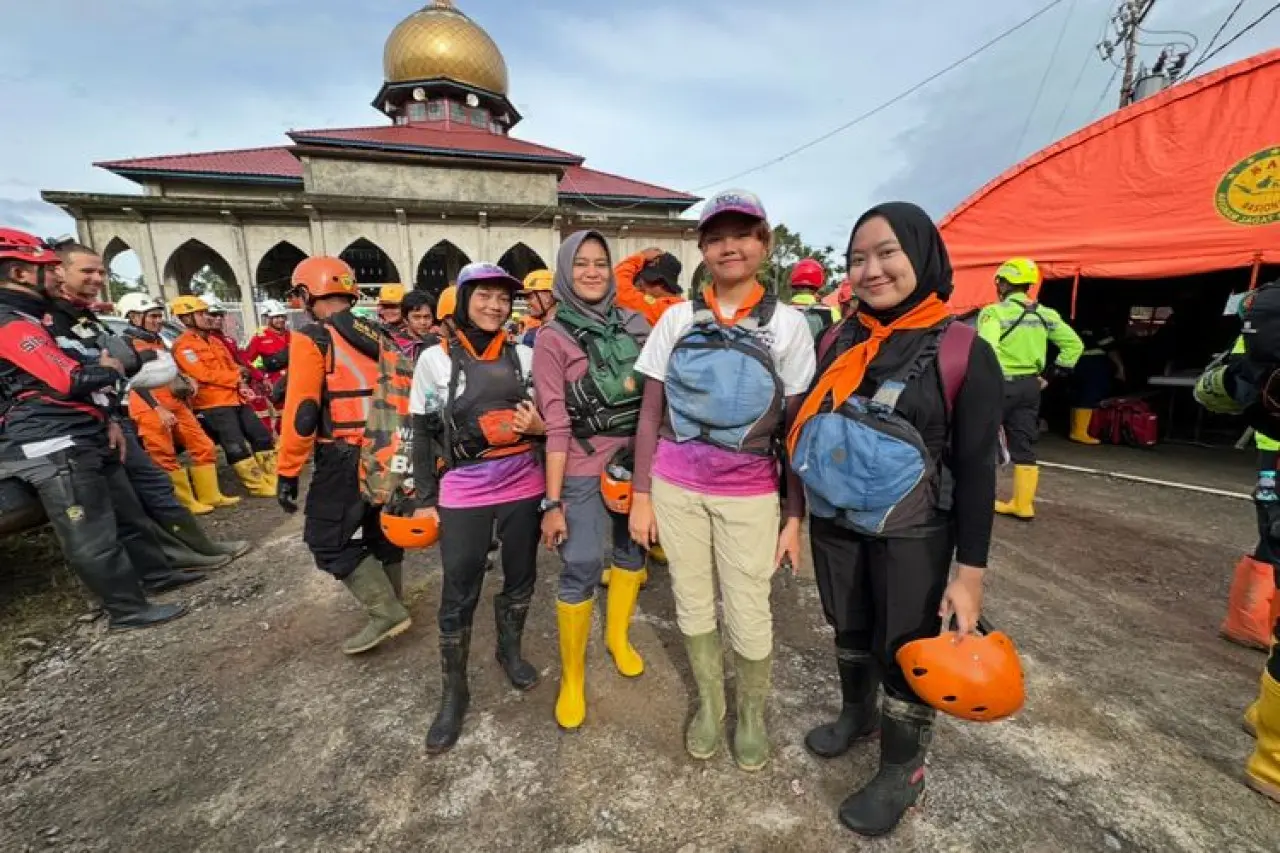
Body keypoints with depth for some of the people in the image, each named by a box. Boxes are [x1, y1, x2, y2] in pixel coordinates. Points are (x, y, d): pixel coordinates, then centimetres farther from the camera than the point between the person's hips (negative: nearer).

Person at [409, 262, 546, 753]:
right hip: (463, 492, -2)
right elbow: (423, 435, 2)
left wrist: (538, 424, -12)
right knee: (458, 596, 6)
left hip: (523, 485, 3)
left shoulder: (524, 355, 3)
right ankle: (453, 693, 27)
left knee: (520, 578, 16)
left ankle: (510, 651, 43)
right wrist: (425, 499, 1)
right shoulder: (435, 360, -2)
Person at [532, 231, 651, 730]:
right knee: (581, 568, -4)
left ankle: (618, 636, 43)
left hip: (639, 460, 5)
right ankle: (571, 678, 21)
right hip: (586, 468, -5)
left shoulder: (636, 324, 5)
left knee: (633, 547, 17)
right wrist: (552, 502, -12)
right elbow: (556, 424, -11)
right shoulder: (553, 338, -6)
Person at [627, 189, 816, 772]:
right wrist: (640, 496, 1)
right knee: (692, 604, 15)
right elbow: (650, 415, 2)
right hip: (675, 488, 2)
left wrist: (795, 517, -2)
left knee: (749, 616, 9)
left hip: (748, 495, -1)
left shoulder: (788, 324, -3)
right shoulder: (677, 319, 0)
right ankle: (709, 703, 43)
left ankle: (753, 713, 40)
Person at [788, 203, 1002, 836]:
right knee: (849, 629, 23)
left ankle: (902, 771, 37)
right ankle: (856, 714, 50)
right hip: (834, 523, 4)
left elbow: (976, 469, -11)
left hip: (911, 533, -4)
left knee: (906, 651, 12)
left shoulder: (963, 352, -13)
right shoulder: (837, 342, 0)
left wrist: (970, 572, -11)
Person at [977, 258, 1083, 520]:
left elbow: (986, 350, -27)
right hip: (1030, 386, 6)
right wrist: (1051, 375, 16)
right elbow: (1074, 344, 13)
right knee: (1024, 447, 11)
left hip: (1000, 385, -6)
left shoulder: (995, 312, -12)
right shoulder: (1045, 314, 9)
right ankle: (1023, 505, 16)